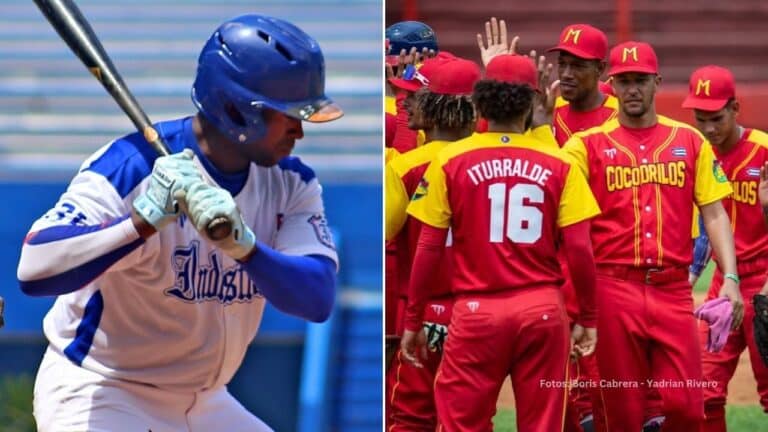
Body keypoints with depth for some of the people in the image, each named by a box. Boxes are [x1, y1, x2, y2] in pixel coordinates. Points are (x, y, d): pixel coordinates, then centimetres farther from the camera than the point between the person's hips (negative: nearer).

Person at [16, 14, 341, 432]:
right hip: (96, 395, -7)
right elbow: (34, 272, -33)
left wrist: (243, 245, -36)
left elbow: (318, 299, -18)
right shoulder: (130, 168, -21)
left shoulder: (291, 182, -3)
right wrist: (142, 221, -45)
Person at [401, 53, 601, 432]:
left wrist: (413, 321, 6)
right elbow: (580, 249, -2)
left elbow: (428, 248, -1)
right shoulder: (558, 164, 1)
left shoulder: (451, 161, -1)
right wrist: (588, 318, 9)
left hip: (478, 311, -1)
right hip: (543, 309, 1)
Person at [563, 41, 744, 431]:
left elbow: (714, 214, 8)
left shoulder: (689, 141, 10)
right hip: (615, 290, -1)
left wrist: (730, 278, -3)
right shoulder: (588, 144, 5)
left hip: (674, 290, 1)